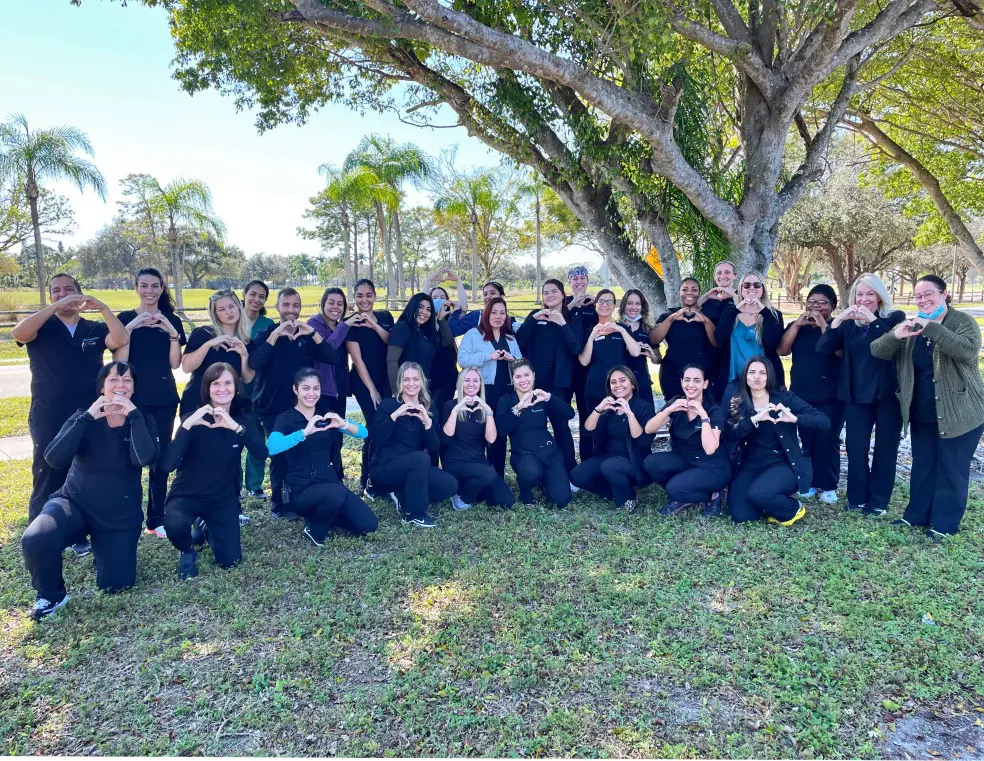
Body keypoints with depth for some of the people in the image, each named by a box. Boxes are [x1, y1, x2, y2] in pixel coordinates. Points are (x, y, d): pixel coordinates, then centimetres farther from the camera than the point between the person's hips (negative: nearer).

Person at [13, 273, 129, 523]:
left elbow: (121, 340, -10)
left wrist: (102, 307, -19)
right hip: (49, 420, -2)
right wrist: (56, 306, -23)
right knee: (47, 483, 3)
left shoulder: (95, 329, 9)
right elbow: (17, 333, -17)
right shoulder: (41, 327, 5)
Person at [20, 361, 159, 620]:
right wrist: (87, 417, -21)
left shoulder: (141, 421, -3)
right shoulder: (84, 417, -2)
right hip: (74, 503, 0)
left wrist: (133, 414, -23)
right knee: (34, 540, -31)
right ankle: (51, 595, 0)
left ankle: (101, 544, 28)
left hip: (120, 515, 0)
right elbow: (54, 459, -17)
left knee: (113, 585, -5)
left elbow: (144, 458, -23)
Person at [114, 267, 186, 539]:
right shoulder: (125, 319, 2)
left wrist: (172, 332, -13)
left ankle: (156, 519, 13)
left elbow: (175, 363, 0)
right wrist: (131, 328, -18)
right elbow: (119, 362, -8)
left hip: (165, 398, 2)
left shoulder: (172, 321, 8)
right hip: (134, 397, -2)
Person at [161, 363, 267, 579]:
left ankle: (207, 530, 30)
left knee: (229, 560, -4)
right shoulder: (194, 419, -15)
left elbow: (262, 454, -25)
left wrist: (235, 427, -37)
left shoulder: (243, 420, -6)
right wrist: (188, 424, -36)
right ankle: (187, 551, 2)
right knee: (175, 524, -36)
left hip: (223, 498, 3)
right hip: (187, 495, -2)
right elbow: (166, 465, -28)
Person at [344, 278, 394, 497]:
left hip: (386, 380, 4)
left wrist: (375, 325, -14)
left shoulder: (385, 317, 7)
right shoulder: (351, 323, -7)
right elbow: (357, 359, -10)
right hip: (364, 382, -4)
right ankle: (368, 481, 6)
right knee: (375, 428, -8)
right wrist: (372, 389, -12)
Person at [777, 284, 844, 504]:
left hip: (830, 396, -3)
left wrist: (823, 325, -18)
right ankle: (810, 482, 15)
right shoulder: (797, 327, 10)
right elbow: (781, 350, -5)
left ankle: (828, 486, 7)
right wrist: (797, 324, -12)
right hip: (801, 394, 3)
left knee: (827, 441, -3)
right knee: (806, 440, 5)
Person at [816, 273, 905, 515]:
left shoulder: (895, 318, -1)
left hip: (887, 394, -2)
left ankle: (878, 500, 14)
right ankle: (857, 497, 14)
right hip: (856, 395, 3)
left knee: (885, 447, 6)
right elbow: (823, 349, -8)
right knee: (855, 447, 3)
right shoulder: (848, 324, 6)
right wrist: (838, 319, -19)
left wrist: (872, 320, -25)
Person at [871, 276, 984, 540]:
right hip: (922, 412, 5)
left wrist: (932, 328, -35)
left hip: (958, 412, -5)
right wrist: (896, 335, -25)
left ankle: (945, 523, 13)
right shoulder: (911, 326, 7)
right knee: (922, 466, 14)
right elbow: (877, 351, -4)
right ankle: (917, 515, 25)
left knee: (952, 469, 2)